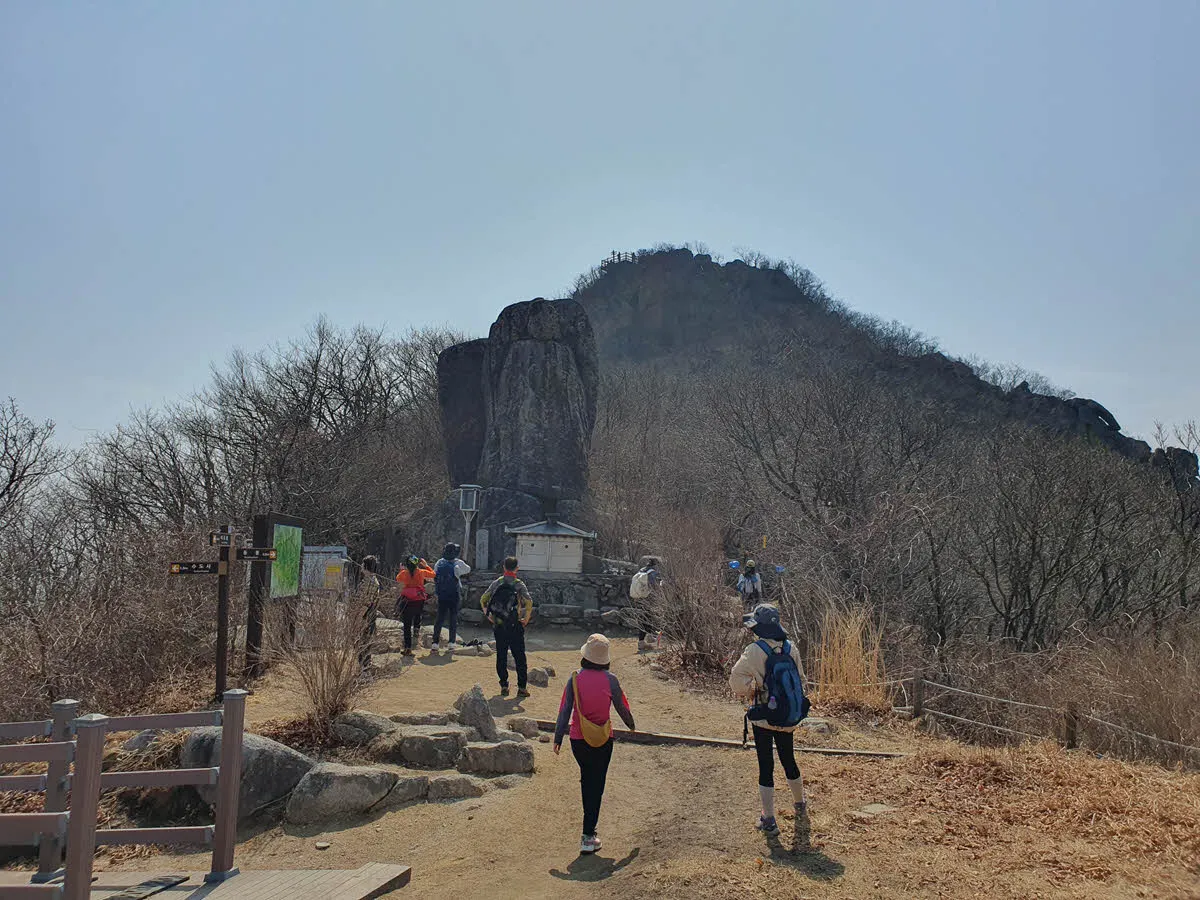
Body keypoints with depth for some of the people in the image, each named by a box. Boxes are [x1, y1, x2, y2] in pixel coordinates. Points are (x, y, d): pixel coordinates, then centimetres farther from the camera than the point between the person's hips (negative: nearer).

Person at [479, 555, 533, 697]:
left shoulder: (496, 583, 4)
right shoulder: (519, 584, -7)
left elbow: (483, 600, 4)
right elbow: (529, 602, -20)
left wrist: (488, 616, 10)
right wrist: (526, 619, -8)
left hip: (498, 625, 3)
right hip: (515, 626, -3)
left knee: (501, 656, 11)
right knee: (519, 657, 6)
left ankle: (504, 686, 13)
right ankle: (522, 687, 6)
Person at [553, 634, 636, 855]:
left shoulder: (575, 679, -9)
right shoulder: (610, 680, -10)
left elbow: (564, 710, -8)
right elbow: (621, 707, 1)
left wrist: (558, 737, 0)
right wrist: (631, 725, 21)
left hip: (578, 740, 2)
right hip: (603, 741, -2)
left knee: (586, 780, 23)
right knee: (596, 785, 7)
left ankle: (590, 827, 37)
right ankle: (588, 836, 4)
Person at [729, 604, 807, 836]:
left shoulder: (755, 651, -18)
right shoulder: (791, 649, -3)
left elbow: (737, 679, -25)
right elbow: (800, 679, 5)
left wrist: (749, 693, -6)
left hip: (763, 719, -4)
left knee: (766, 767, 4)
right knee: (789, 761, 23)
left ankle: (769, 820, 8)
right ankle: (800, 804, 41)